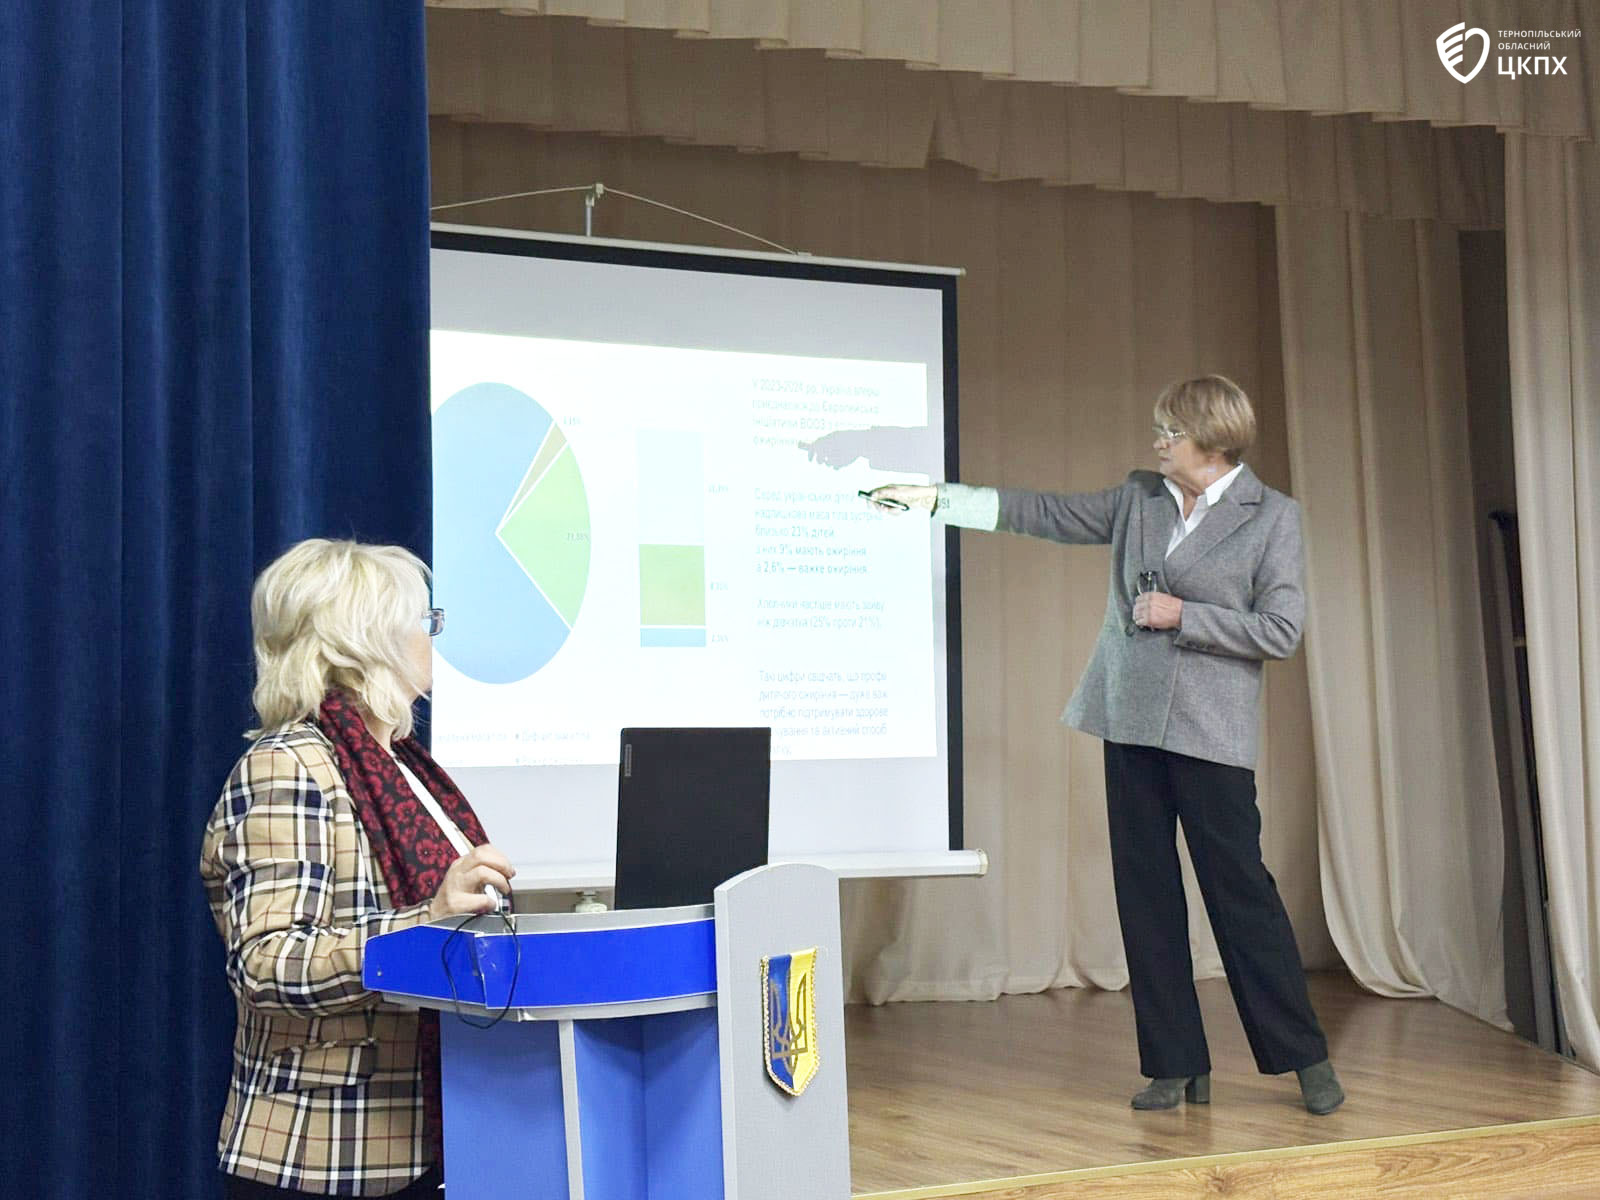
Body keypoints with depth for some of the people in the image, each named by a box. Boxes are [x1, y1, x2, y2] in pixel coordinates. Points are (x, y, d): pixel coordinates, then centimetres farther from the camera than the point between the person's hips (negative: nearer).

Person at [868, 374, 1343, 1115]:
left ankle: (1305, 1059, 9)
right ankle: (1176, 1067, 13)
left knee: (1239, 888, -4)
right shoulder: (1138, 499, 11)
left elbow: (1281, 631, -7)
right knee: (1144, 894, 5)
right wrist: (935, 499, 13)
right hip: (1130, 720, 5)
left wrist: (1183, 616, -12)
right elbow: (1041, 513, 16)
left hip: (1209, 732, -5)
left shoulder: (1271, 517, -2)